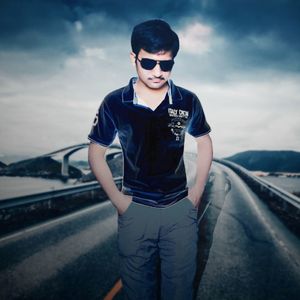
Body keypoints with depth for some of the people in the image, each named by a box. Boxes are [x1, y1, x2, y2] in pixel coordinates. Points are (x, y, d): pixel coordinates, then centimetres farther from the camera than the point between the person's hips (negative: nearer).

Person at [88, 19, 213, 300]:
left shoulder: (187, 100, -6)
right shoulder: (114, 103, -10)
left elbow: (204, 142, 9)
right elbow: (96, 152, 1)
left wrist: (197, 191, 4)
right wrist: (117, 199, -4)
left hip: (180, 208, 1)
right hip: (134, 209, 0)